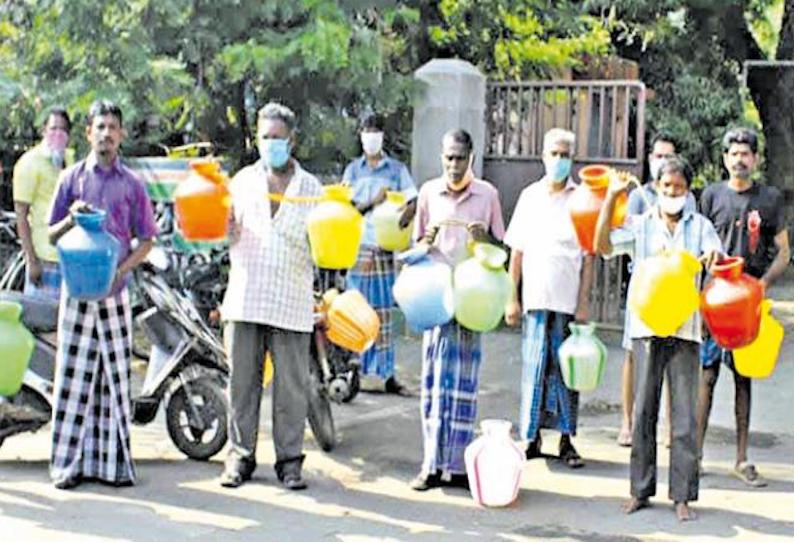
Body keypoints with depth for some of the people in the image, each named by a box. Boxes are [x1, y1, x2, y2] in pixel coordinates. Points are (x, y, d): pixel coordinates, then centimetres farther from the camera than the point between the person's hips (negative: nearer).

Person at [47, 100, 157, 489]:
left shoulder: (132, 184, 8)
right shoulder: (72, 178, 7)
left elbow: (146, 241, 8)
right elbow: (51, 235, 10)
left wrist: (121, 270, -9)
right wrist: (71, 219, -11)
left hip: (116, 292, 1)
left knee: (116, 375, 2)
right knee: (73, 374, -1)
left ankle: (114, 460, 8)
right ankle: (68, 461, 4)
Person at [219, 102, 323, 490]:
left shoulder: (311, 187, 10)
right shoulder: (243, 180, 13)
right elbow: (228, 236, 11)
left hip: (292, 301, -1)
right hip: (246, 296, 1)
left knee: (291, 385, 1)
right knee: (242, 381, 5)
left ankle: (289, 459, 10)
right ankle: (240, 454, 15)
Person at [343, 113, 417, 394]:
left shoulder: (397, 168, 9)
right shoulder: (353, 169, 11)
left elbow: (412, 203, 2)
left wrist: (398, 225, -16)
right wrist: (371, 203, -14)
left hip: (386, 248, 0)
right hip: (358, 247, 0)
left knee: (383, 312, 1)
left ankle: (387, 373, 3)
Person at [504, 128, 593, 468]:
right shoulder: (530, 196, 9)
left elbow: (589, 257, 1)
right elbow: (517, 252, 10)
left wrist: (583, 303, -5)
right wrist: (512, 298, 5)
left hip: (569, 300, -2)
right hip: (535, 298, 2)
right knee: (534, 367, 4)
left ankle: (566, 440, 11)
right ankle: (532, 438, 12)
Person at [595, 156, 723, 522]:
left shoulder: (699, 225, 12)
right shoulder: (640, 224, 10)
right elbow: (603, 246, -4)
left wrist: (713, 258, -22)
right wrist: (611, 198, -8)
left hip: (685, 329, 0)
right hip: (646, 326, 0)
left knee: (684, 413, -1)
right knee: (643, 411, 4)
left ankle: (683, 495, 4)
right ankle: (641, 490, 13)